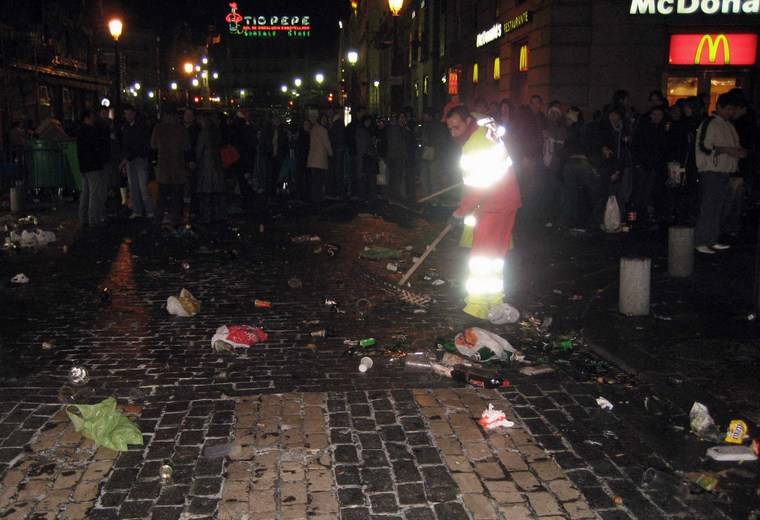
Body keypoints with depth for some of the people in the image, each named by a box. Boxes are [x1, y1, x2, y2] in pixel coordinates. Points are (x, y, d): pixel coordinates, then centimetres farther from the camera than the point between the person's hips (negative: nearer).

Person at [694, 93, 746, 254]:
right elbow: (703, 146, -18)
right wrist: (726, 150, -21)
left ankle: (712, 241, 17)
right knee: (708, 207, -9)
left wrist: (740, 151, 6)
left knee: (718, 208, 11)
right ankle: (701, 242, -5)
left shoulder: (728, 125, 19)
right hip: (711, 171, -9)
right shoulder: (709, 123, -9)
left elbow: (734, 145, 28)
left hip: (725, 172, 9)